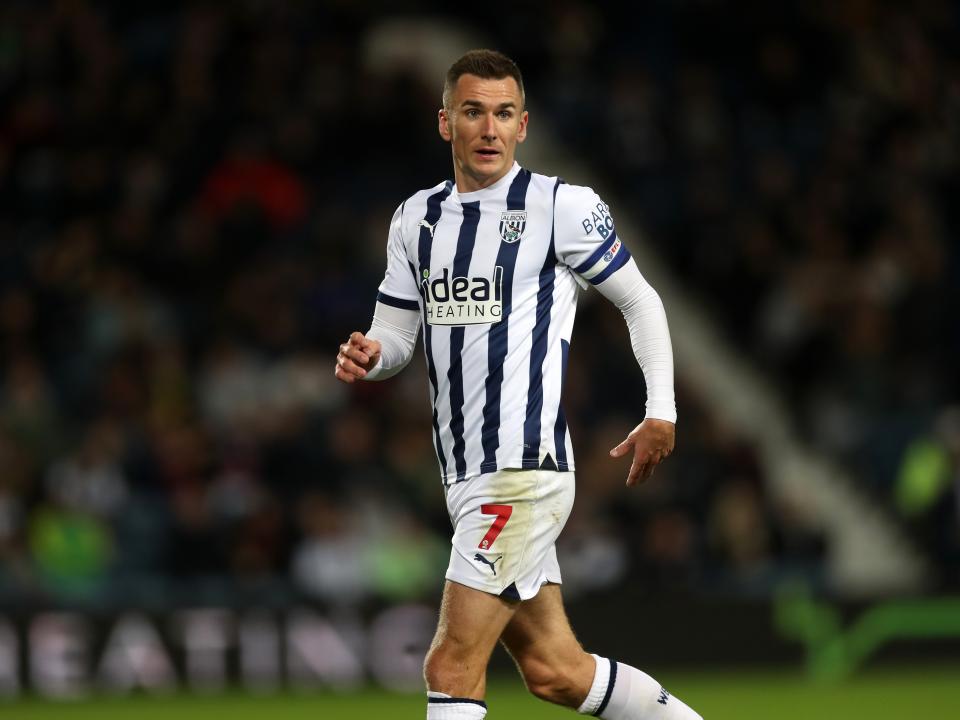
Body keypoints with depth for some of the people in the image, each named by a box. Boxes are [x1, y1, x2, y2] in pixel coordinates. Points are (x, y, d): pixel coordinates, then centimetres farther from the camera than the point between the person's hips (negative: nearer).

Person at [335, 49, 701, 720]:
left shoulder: (562, 206, -4)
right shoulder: (416, 218, 14)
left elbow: (641, 301, 4)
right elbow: (397, 333, 18)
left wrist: (661, 413, -4)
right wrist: (371, 355, -5)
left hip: (524, 471, -7)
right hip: (469, 480, 7)